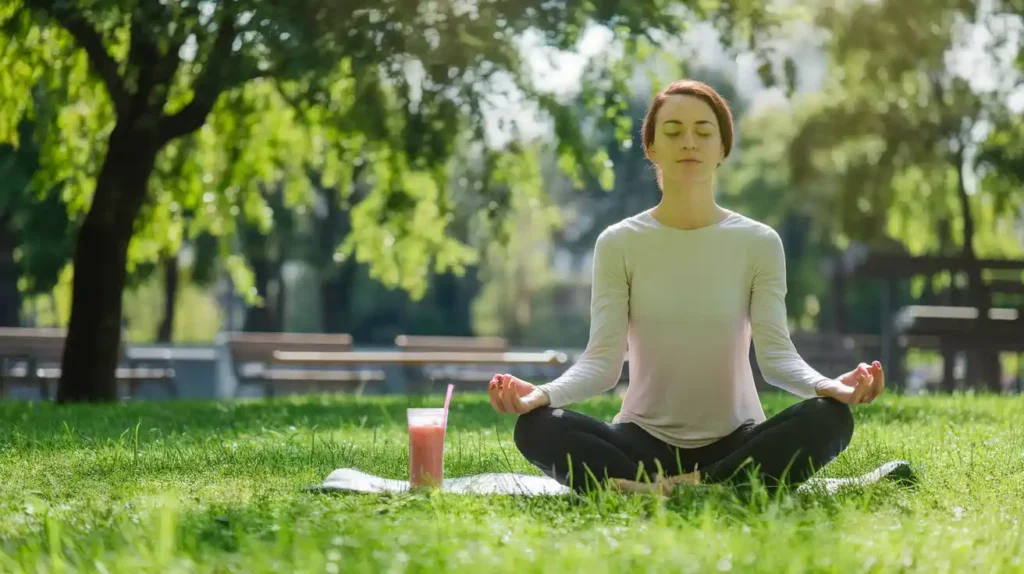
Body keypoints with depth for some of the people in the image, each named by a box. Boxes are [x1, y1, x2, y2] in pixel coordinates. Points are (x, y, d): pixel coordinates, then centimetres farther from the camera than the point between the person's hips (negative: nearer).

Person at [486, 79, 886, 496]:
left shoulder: (759, 243, 0)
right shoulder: (618, 244, -1)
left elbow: (775, 354, -10)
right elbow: (602, 360, -9)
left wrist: (828, 386, -32)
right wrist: (543, 394, -31)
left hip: (733, 443, 1)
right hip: (645, 442, 0)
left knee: (829, 418, -30)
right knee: (537, 427, -28)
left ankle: (647, 493, -28)